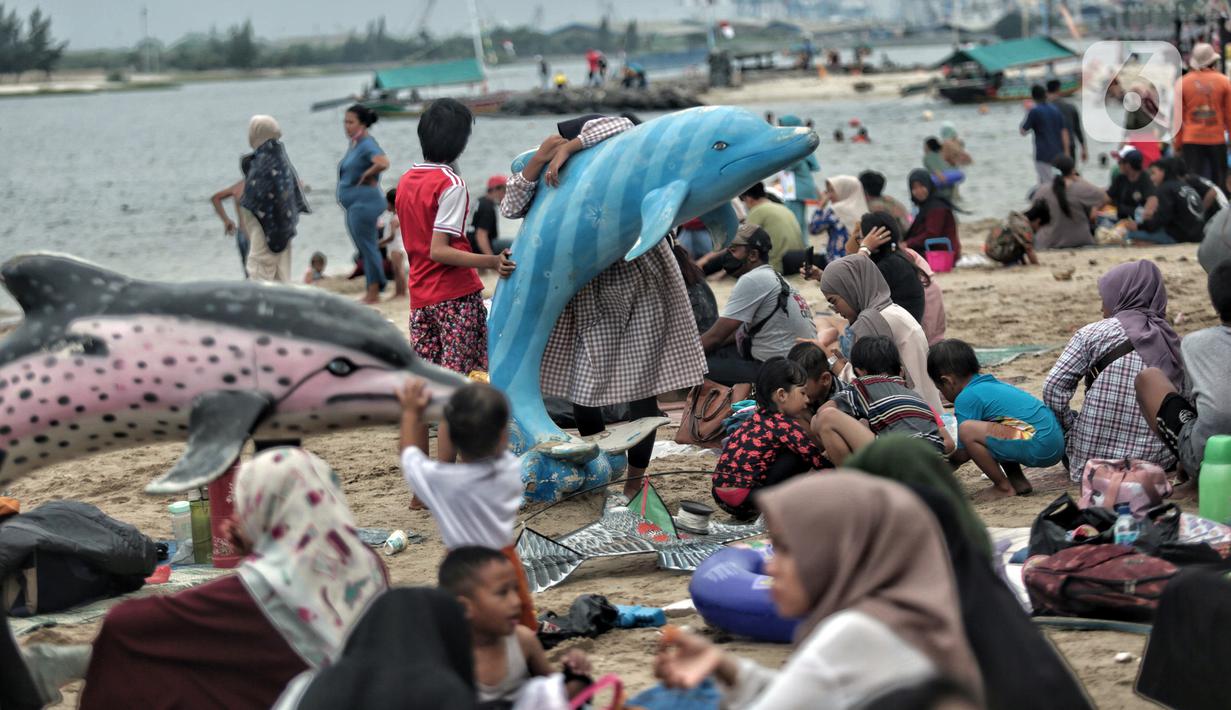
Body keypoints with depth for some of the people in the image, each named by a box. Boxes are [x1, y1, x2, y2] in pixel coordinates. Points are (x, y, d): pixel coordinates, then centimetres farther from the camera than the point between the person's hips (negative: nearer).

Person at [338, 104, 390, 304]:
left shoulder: (367, 145, -15)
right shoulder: (354, 144, 13)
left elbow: (383, 163, -34)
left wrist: (366, 176, -19)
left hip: (364, 203, -10)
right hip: (354, 203, 10)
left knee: (367, 247, -6)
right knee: (365, 249, 12)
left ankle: (374, 292, -2)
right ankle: (371, 291, 17)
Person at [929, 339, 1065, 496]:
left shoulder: (966, 398, -6)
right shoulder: (989, 383, 22)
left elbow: (961, 455, -1)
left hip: (1039, 446, -10)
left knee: (967, 430, -15)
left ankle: (1004, 488, -2)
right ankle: (1018, 482, 18)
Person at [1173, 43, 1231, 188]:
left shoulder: (1182, 83, -1)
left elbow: (1178, 117, 1)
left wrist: (1176, 143, 9)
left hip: (1191, 140, 0)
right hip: (1217, 140, 0)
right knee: (1219, 183, 10)